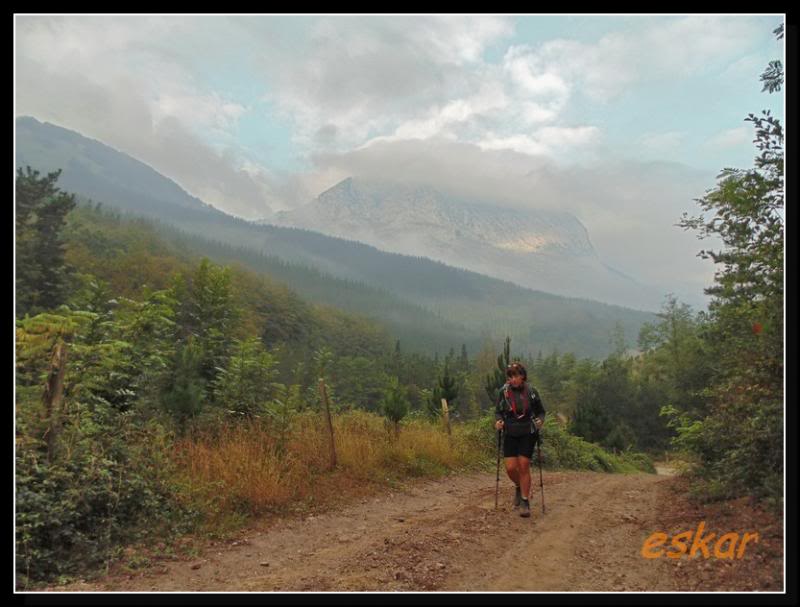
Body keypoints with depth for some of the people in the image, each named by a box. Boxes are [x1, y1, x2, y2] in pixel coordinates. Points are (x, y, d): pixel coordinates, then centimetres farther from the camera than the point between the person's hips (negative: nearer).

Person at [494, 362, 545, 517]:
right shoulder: (503, 392, -4)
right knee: (510, 468, -4)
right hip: (510, 434, 2)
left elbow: (541, 411, 4)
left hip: (527, 434, -2)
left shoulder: (531, 391, -7)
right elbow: (498, 411, 7)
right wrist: (498, 421, -13)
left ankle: (525, 502, 8)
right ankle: (518, 487, 30)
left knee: (524, 466, -5)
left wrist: (539, 421, -16)